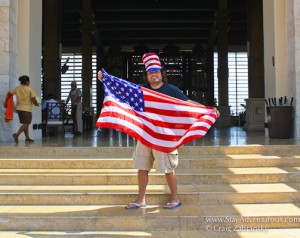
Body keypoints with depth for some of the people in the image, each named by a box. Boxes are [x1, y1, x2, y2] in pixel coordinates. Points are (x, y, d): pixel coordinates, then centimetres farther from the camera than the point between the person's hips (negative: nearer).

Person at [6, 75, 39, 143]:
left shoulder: (17, 88, 5)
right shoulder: (30, 89, -10)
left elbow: (9, 93, 10)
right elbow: (33, 99, -12)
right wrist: (36, 104, 8)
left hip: (19, 108, 7)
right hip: (26, 109, -6)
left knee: (26, 123, 17)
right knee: (25, 124, -3)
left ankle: (27, 137, 21)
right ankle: (17, 134, -22)